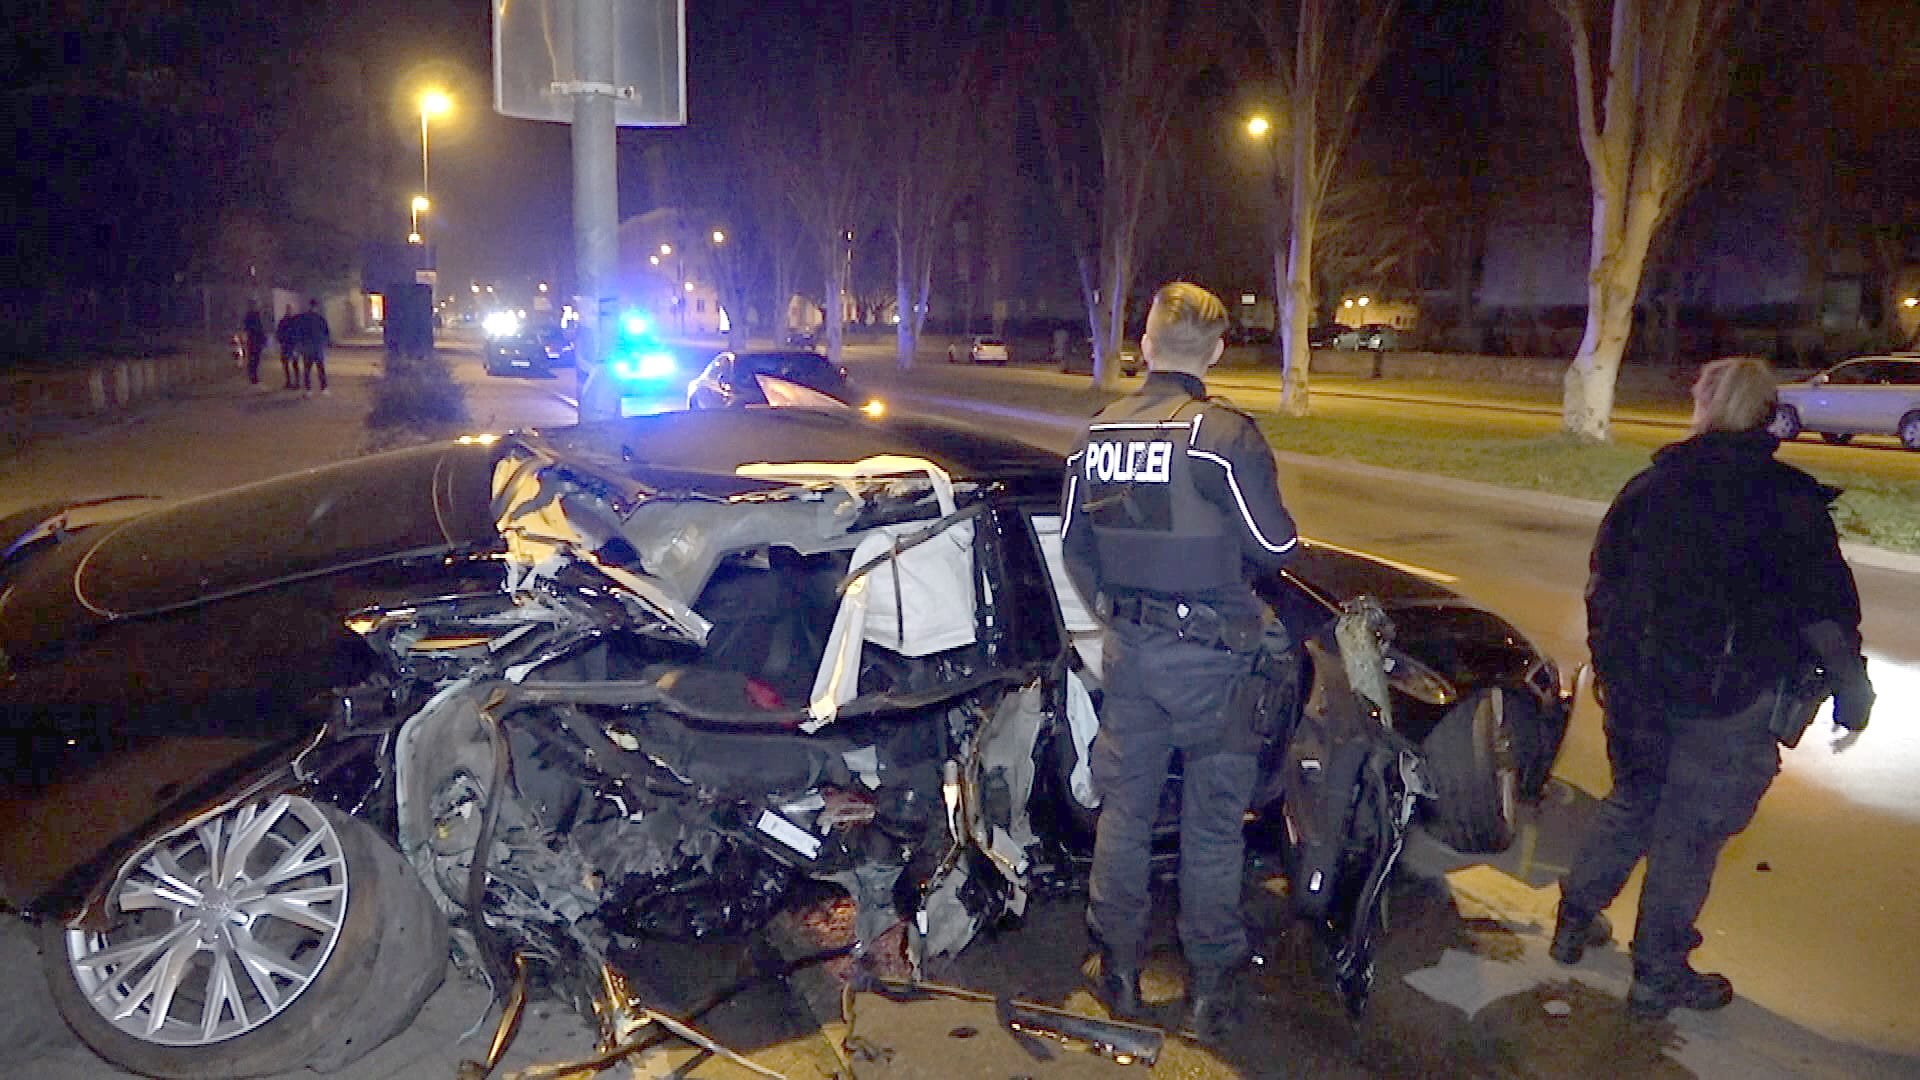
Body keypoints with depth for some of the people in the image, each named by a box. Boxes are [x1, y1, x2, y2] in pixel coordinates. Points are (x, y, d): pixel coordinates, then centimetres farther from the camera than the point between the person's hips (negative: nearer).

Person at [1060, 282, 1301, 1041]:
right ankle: (1211, 986, 21)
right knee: (1213, 822, 10)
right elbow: (1275, 548, -12)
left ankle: (1119, 971, 27)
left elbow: (1075, 545, 9)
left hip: (1127, 648, 5)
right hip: (1207, 656, -4)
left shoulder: (1099, 435, 1)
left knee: (1124, 808, 16)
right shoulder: (1227, 436, -16)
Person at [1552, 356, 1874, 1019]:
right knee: (1693, 832, 7)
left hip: (1638, 688, 4)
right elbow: (1826, 610, -9)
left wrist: (1614, 667, 21)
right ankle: (1658, 976, 19)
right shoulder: (1786, 498, -10)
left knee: (1631, 802, 22)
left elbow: (1604, 584, 9)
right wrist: (1851, 689, 4)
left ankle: (1574, 923, 30)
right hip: (1729, 701, -4)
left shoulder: (1650, 486, 3)